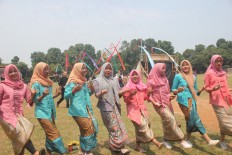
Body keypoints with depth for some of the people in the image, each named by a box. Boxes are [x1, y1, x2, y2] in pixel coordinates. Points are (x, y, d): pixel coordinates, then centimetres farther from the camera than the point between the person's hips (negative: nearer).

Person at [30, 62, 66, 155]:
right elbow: (35, 100, -12)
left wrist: (55, 95, 1)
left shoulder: (48, 82, 11)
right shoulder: (36, 83, -11)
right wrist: (43, 95, -29)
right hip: (42, 112, -7)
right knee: (53, 133, -9)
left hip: (50, 111, 8)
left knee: (50, 133, 11)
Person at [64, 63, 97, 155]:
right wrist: (74, 90, -31)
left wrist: (91, 89, 4)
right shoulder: (72, 82, -10)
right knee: (89, 129, -10)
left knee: (88, 129, 10)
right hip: (78, 110, -8)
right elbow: (66, 96, -13)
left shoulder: (84, 81, 13)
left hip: (86, 109, 8)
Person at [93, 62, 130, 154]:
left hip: (115, 106, 5)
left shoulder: (114, 80, 12)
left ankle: (120, 146, 12)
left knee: (119, 125, 4)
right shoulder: (97, 81, -2)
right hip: (106, 108, -5)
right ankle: (116, 146, 5)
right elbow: (96, 95, -5)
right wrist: (101, 93, -26)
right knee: (113, 127, -6)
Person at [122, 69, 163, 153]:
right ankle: (155, 141, -21)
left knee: (139, 128, 8)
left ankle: (138, 146, 20)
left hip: (142, 108, 6)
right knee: (143, 125, -18)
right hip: (133, 109, -6)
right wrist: (130, 95, -23)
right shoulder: (127, 87, -4)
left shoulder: (142, 86, 11)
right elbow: (126, 100, -7)